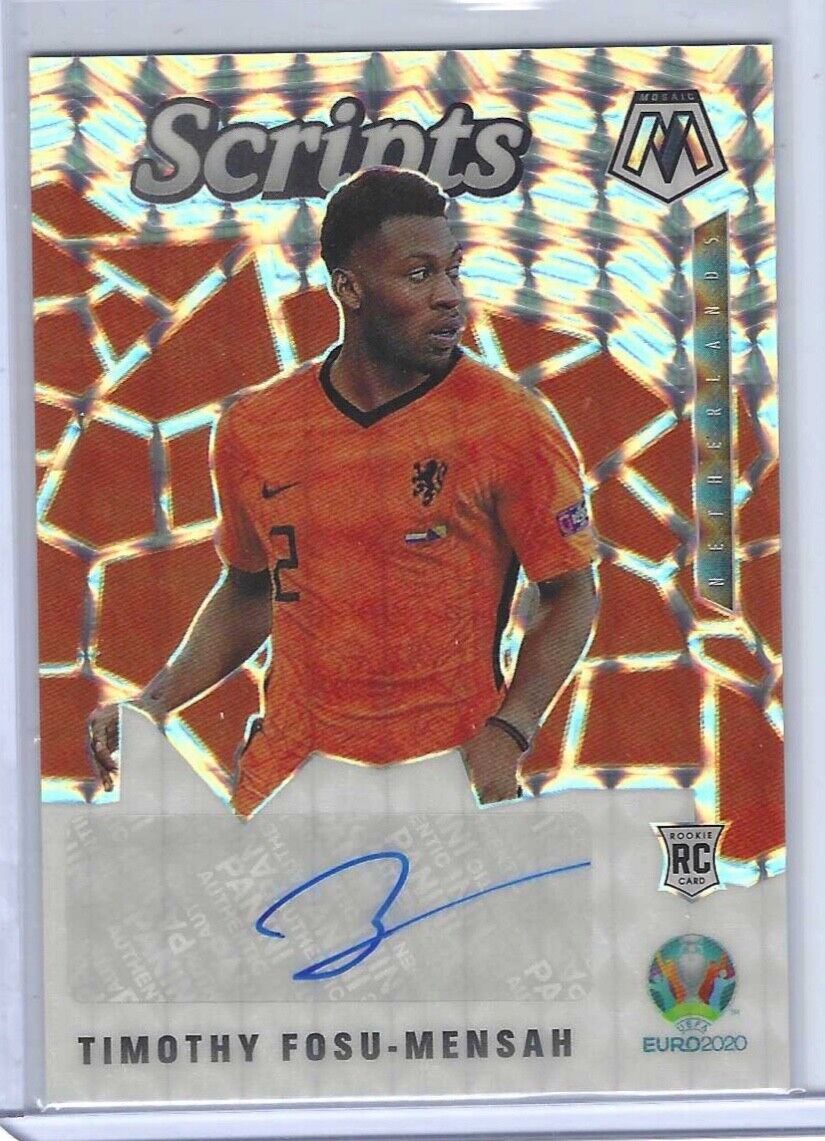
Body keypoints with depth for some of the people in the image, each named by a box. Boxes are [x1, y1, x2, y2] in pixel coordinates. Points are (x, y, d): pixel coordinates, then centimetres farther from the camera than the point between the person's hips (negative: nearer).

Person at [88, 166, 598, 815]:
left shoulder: (507, 423, -7)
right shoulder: (255, 430, 3)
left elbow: (572, 593, -1)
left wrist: (508, 732, -14)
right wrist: (153, 705, 7)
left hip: (449, 775, -2)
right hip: (291, 774, 3)